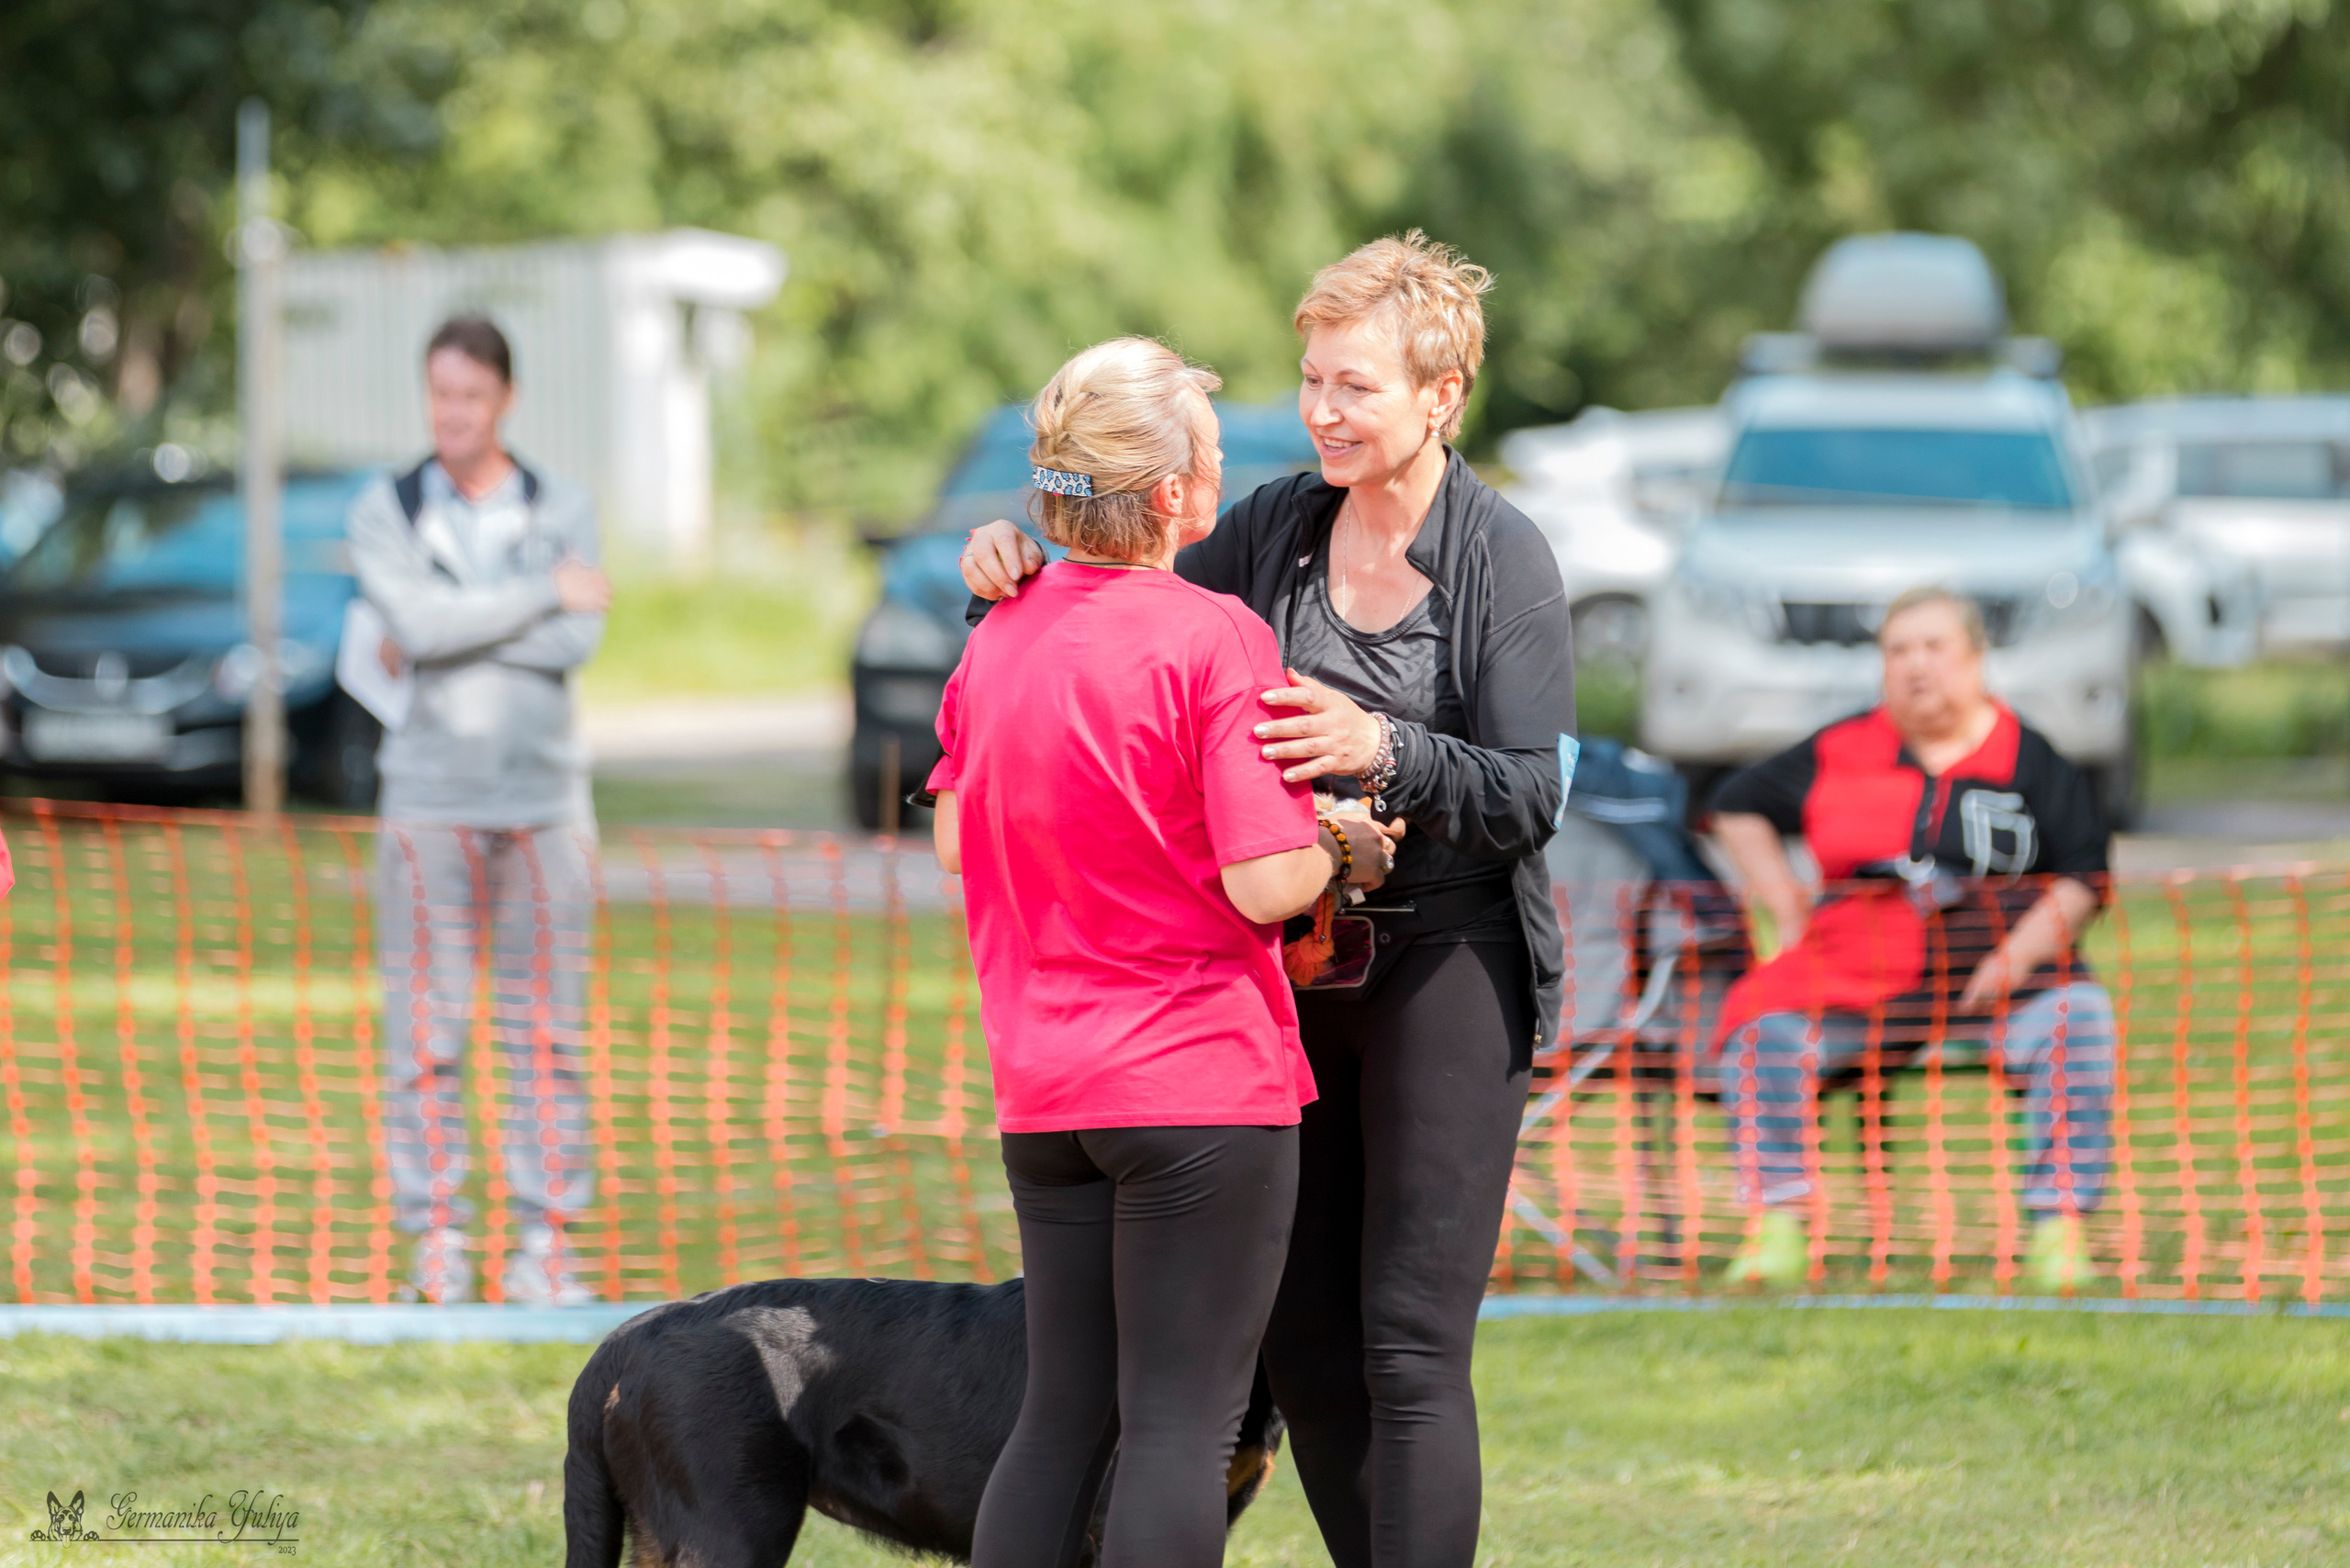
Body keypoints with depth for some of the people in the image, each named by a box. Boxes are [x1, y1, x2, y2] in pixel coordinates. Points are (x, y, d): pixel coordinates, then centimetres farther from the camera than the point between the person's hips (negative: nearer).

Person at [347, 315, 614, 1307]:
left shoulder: (561, 513, 9)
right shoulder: (385, 513, 6)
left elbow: (576, 642, -8)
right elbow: (416, 623, -12)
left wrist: (439, 638, -8)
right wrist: (545, 595, -7)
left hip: (544, 799, 1)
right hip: (431, 802, -1)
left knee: (544, 1031, -1)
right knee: (426, 1031, -4)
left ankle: (542, 1242, 2)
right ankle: (436, 1241, 0)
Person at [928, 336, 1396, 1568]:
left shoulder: (998, 635, 6)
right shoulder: (1213, 639, -14)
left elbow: (958, 839, 19)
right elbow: (1265, 886, -18)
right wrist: (1342, 848, 1)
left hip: (1043, 1088, 7)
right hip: (1202, 1085, -7)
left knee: (1062, 1413, 13)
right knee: (1182, 1422, -3)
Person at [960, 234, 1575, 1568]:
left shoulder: (1505, 559, -9)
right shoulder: (1276, 530, 6)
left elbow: (1533, 796, -14)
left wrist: (1385, 753, -30)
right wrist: (1020, 574, -5)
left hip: (1450, 968, -6)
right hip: (1293, 963, 6)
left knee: (1411, 1344, -10)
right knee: (1302, 1338, 8)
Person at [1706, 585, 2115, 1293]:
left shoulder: (2027, 758, 10)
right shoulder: (1841, 752, 13)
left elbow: (2085, 875, 7)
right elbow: (1738, 804, 25)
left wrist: (2021, 951, -10)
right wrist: (1785, 903, 12)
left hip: (1993, 964, -1)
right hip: (1860, 963, 1)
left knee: (2077, 1022, -32)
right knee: (1762, 1034, -27)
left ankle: (2059, 1230, -30)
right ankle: (1778, 1229, -25)